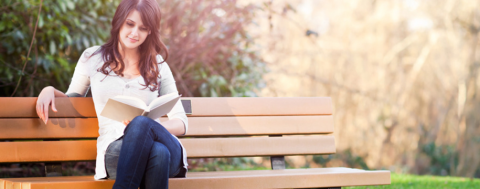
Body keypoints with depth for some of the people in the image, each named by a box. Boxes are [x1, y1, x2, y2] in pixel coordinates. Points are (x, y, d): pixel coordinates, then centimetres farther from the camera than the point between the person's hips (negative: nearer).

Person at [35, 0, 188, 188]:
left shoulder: (158, 66, 16)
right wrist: (50, 90, 6)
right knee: (157, 152, -40)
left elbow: (181, 123, 14)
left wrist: (144, 127, -8)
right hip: (114, 150, -1)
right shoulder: (93, 58, 16)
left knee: (142, 123, -39)